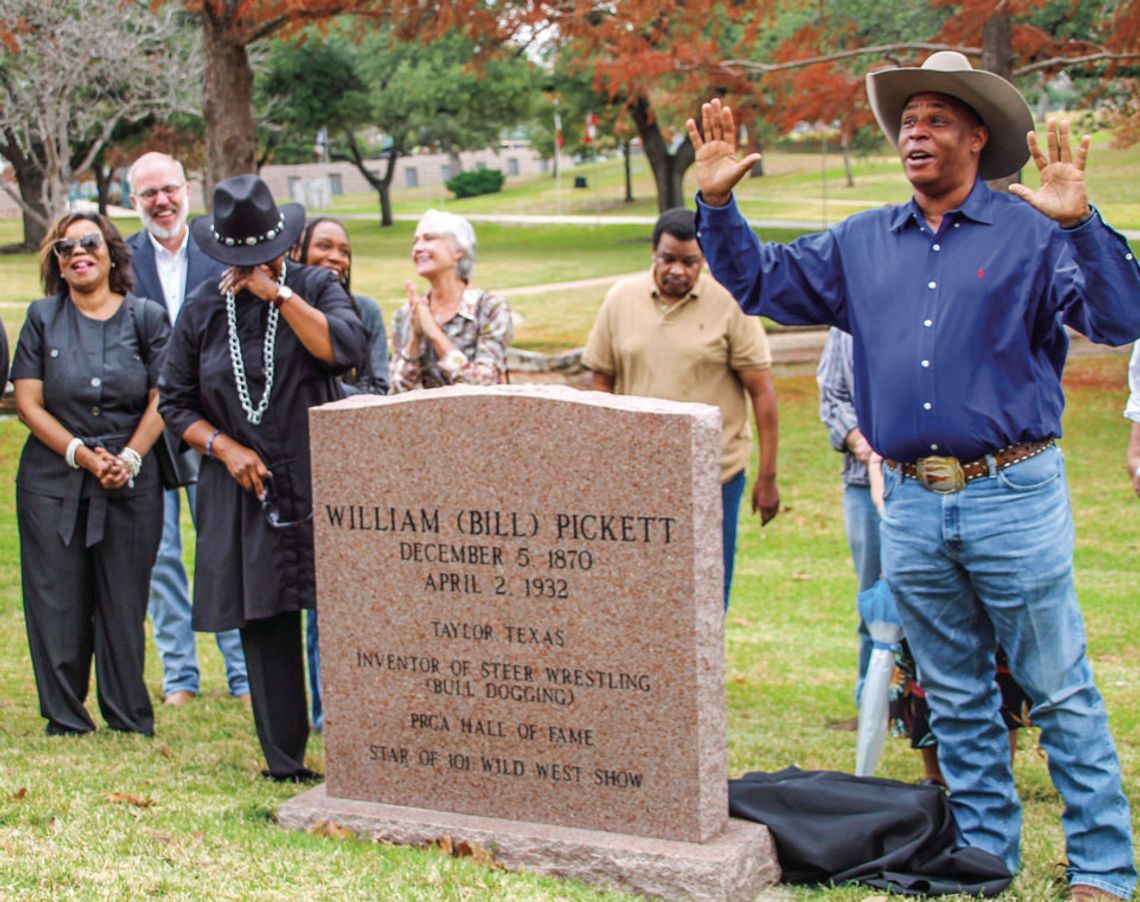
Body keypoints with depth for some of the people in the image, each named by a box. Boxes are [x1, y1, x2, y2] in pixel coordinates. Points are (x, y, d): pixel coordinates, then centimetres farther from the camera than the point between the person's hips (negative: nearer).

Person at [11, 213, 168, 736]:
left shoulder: (146, 318, 5)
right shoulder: (43, 318, 6)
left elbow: (162, 400, 2)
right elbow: (28, 403, 1)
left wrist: (129, 458, -10)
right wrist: (81, 454, -10)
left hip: (131, 482, -1)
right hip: (52, 482, 1)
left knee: (124, 604, 2)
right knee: (58, 603, 1)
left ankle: (129, 721, 12)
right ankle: (65, 722, 12)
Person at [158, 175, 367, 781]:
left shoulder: (316, 288, 3)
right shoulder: (202, 310, 8)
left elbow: (344, 349, -17)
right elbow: (175, 401, 11)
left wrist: (278, 292, -14)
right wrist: (224, 446, -4)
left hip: (322, 483, -2)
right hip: (245, 488, 2)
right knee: (262, 625, 3)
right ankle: (283, 761, 13)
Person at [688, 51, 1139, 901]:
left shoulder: (1031, 232, -2)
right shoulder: (861, 244, 13)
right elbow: (759, 282, 19)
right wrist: (718, 202, 6)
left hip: (1013, 496, -5)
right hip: (911, 509, 5)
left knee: (1062, 694, -1)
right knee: (956, 697, 14)